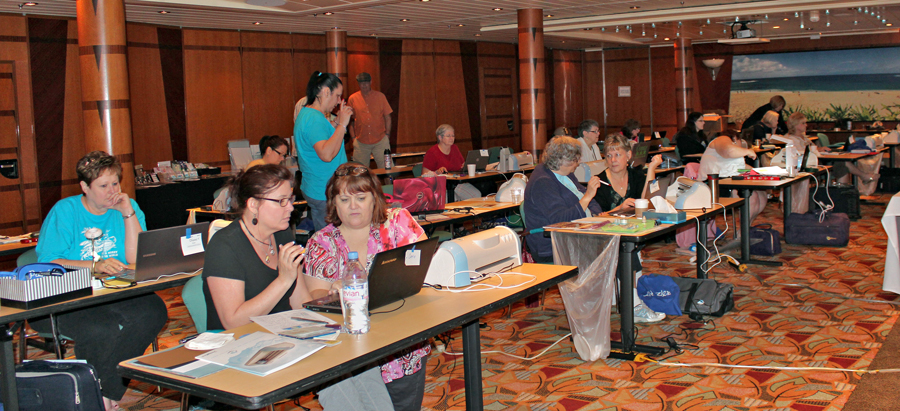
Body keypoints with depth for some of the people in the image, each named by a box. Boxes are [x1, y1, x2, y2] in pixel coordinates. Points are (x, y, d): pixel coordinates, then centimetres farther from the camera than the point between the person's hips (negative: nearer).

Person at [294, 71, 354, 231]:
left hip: (315, 191, 11)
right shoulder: (314, 118, -19)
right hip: (324, 194, -11)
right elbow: (326, 154, -31)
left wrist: (338, 122, 18)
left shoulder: (307, 114, 15)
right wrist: (342, 124, -23)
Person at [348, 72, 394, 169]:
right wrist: (353, 138, 3)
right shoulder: (352, 99, 3)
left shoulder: (380, 96, 5)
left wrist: (387, 135, 3)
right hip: (361, 142, 0)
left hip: (380, 140, 0)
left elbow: (387, 117, 8)